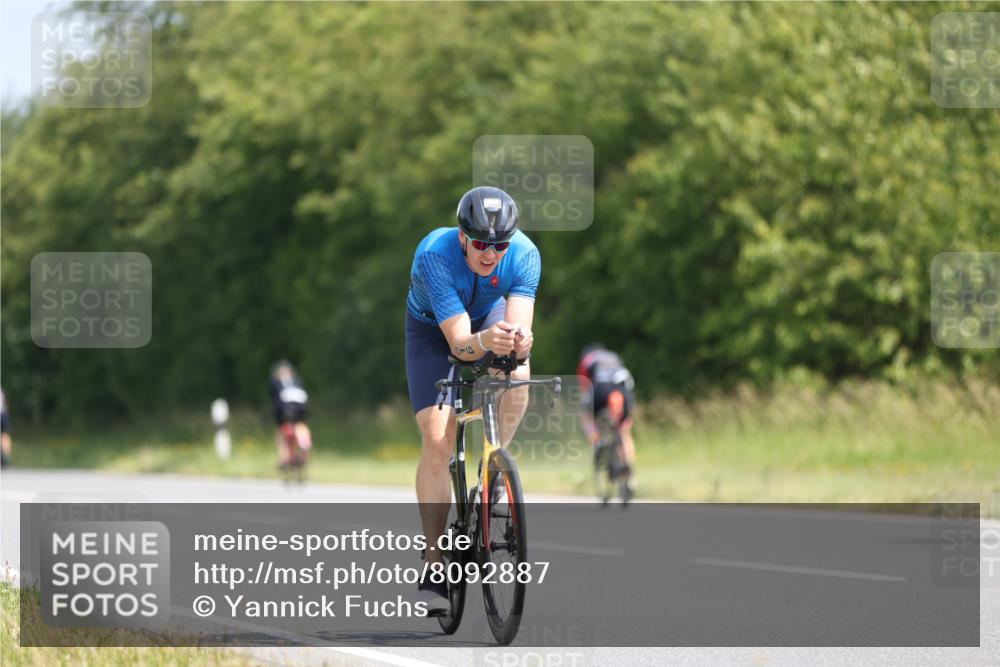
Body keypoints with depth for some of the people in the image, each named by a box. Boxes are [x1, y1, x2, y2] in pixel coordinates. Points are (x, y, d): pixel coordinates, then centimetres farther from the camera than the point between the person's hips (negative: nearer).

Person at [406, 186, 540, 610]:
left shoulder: (524, 254, -30)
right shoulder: (435, 255, -38)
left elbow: (519, 325, -37)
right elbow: (460, 343, -42)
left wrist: (520, 340, -61)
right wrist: (486, 341, -63)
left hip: (489, 313, 2)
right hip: (432, 331, -2)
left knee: (517, 375, -32)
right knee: (437, 440, -14)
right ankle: (434, 563, -8)